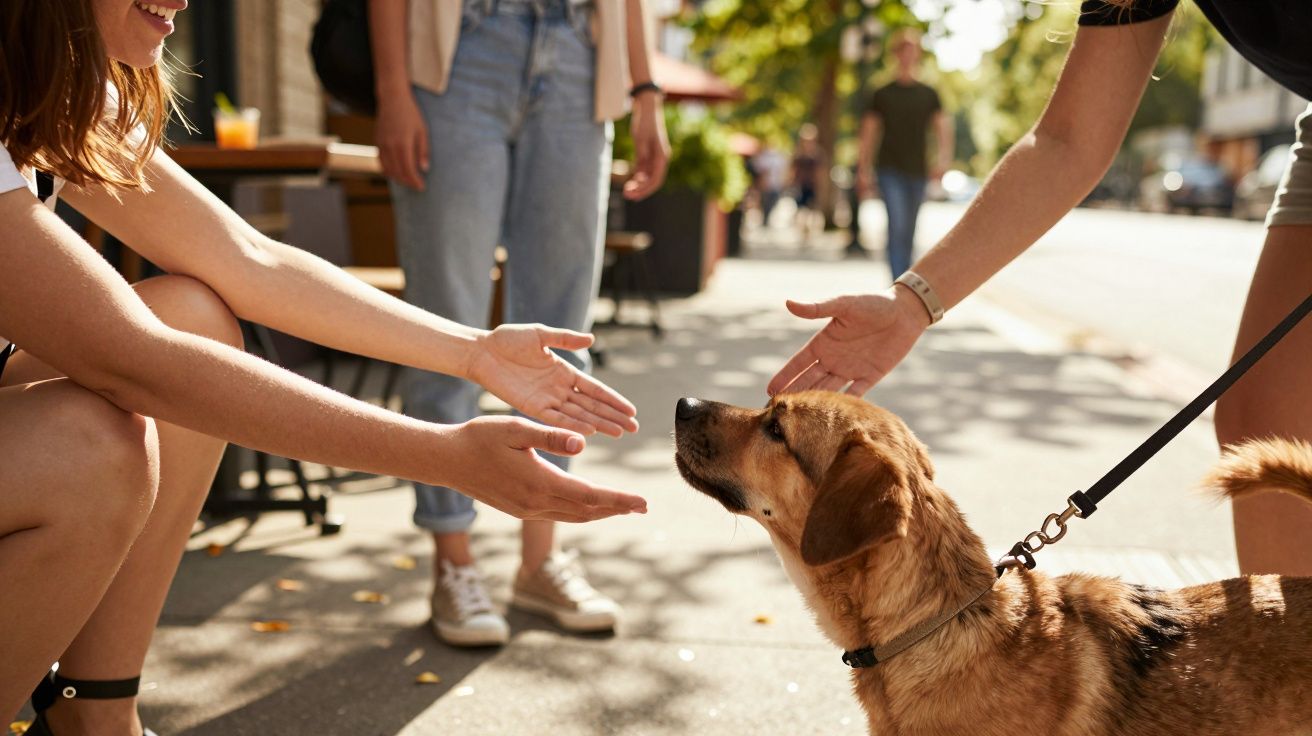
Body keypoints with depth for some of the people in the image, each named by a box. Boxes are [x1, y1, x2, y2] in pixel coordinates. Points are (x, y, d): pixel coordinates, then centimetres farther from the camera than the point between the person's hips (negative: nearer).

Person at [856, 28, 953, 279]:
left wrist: (943, 159, -11)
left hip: (918, 172, 3)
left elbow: (943, 128, 6)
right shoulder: (883, 94, 5)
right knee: (897, 226, -16)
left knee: (908, 233, 10)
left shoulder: (929, 95, 9)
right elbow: (868, 135, 7)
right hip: (890, 170, -3)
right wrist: (863, 172, 2)